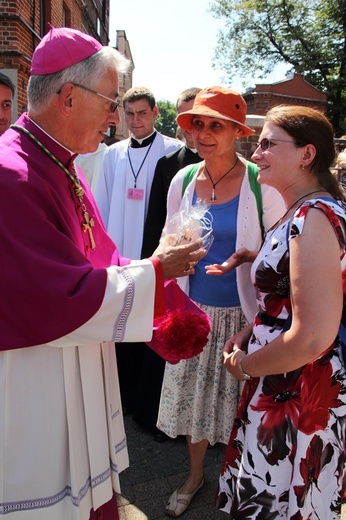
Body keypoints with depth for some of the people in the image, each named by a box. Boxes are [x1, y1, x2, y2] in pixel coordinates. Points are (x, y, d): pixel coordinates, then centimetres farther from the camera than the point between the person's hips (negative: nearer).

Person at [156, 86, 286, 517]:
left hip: (243, 315, -3)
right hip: (194, 311, 3)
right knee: (192, 396, 16)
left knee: (240, 401, 13)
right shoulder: (182, 180, 0)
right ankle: (195, 475, 43)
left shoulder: (262, 183, -11)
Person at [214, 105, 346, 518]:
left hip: (298, 398, -9)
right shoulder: (297, 213, 8)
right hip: (279, 389, 9)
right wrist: (250, 333, 4)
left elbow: (313, 337, -27)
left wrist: (244, 366, -12)